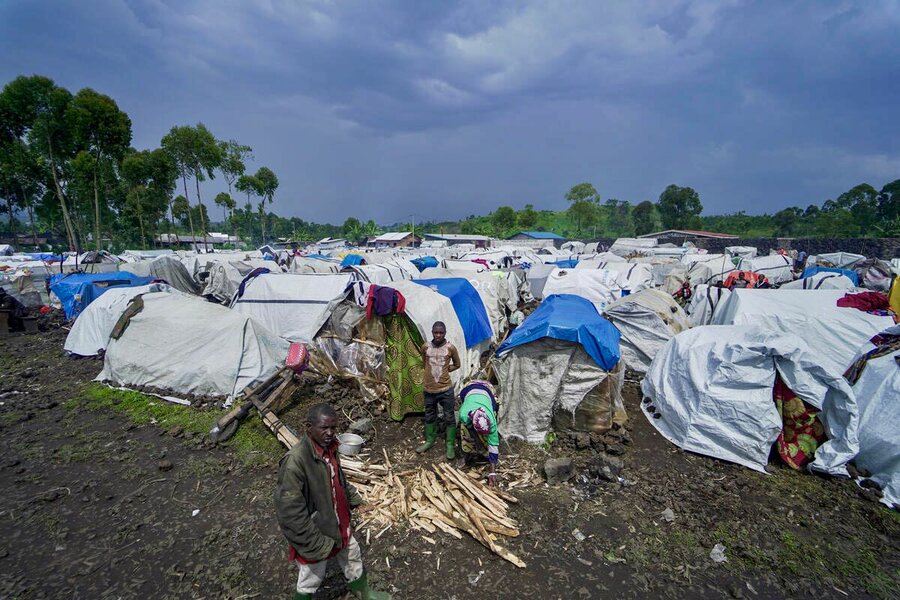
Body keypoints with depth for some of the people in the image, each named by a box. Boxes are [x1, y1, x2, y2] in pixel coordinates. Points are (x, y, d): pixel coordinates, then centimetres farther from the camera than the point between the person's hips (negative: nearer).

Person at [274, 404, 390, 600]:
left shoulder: (328, 447, -8)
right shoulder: (295, 461, -34)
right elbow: (290, 511, -29)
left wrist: (354, 499, 12)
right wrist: (315, 544, -23)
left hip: (337, 523, 8)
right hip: (314, 534, -8)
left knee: (353, 556, 27)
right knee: (312, 577, 17)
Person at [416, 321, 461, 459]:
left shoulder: (451, 348, -9)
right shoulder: (425, 347, -4)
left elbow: (457, 364, 6)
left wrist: (444, 370, -3)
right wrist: (432, 372, 2)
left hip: (446, 389, -2)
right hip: (429, 389, 2)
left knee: (449, 418, 7)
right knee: (429, 417, 18)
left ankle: (450, 445, 20)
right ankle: (429, 441, 36)